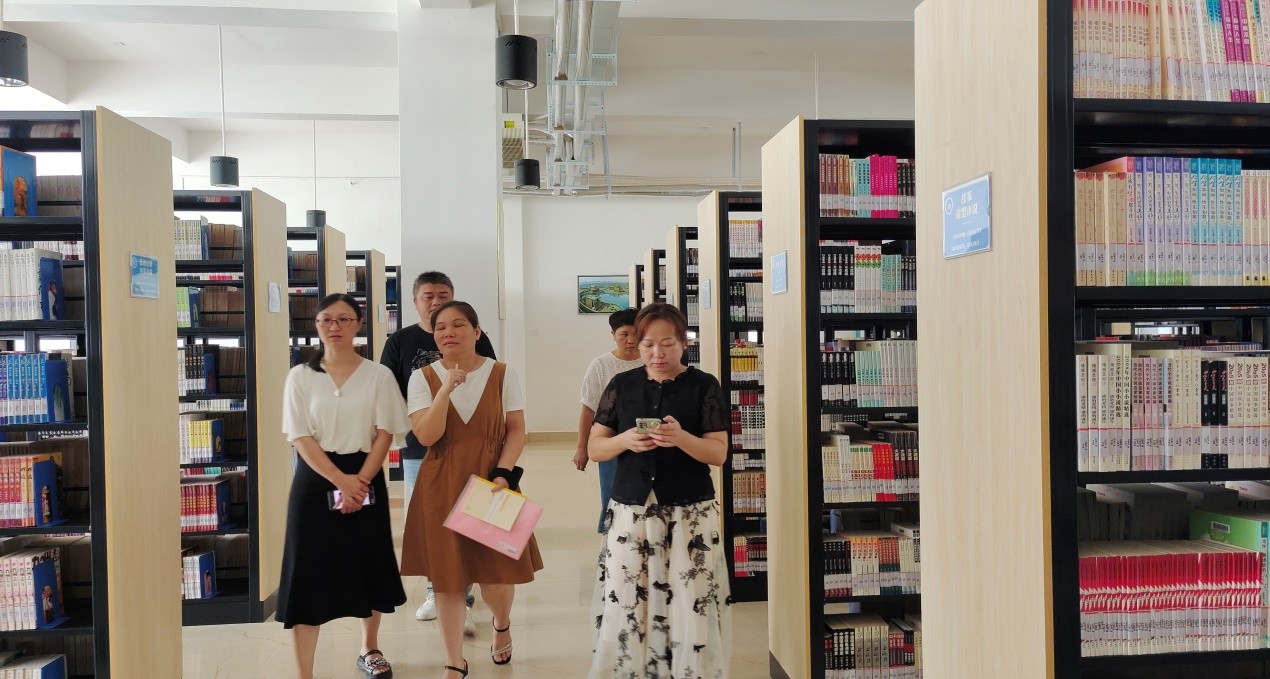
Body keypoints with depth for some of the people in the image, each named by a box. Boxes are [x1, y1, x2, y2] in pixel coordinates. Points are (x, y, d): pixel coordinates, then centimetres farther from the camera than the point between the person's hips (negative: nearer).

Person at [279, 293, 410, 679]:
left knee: (369, 565, 12)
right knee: (309, 570, -3)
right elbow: (301, 438, -6)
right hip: (316, 480, -1)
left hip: (366, 480, 1)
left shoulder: (378, 375, 0)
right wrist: (341, 481, -17)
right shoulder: (300, 377, 0)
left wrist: (359, 481, -15)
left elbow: (385, 434, -3)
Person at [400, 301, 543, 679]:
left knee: (497, 571, 5)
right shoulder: (423, 378, 0)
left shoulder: (502, 375, 0)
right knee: (446, 575, 5)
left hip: (492, 483, 0)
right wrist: (447, 388, -20)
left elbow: (517, 430, -1)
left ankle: (502, 625, 40)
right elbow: (426, 436, -11)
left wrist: (503, 474, -14)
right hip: (441, 488, 0)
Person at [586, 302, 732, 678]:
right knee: (624, 611, 1)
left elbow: (719, 453, -4)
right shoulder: (622, 385, 7)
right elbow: (595, 448, 7)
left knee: (692, 612, -3)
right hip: (630, 511, 2)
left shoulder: (703, 386, 0)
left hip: (690, 513, -2)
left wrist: (681, 438, -22)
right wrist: (625, 441, -14)